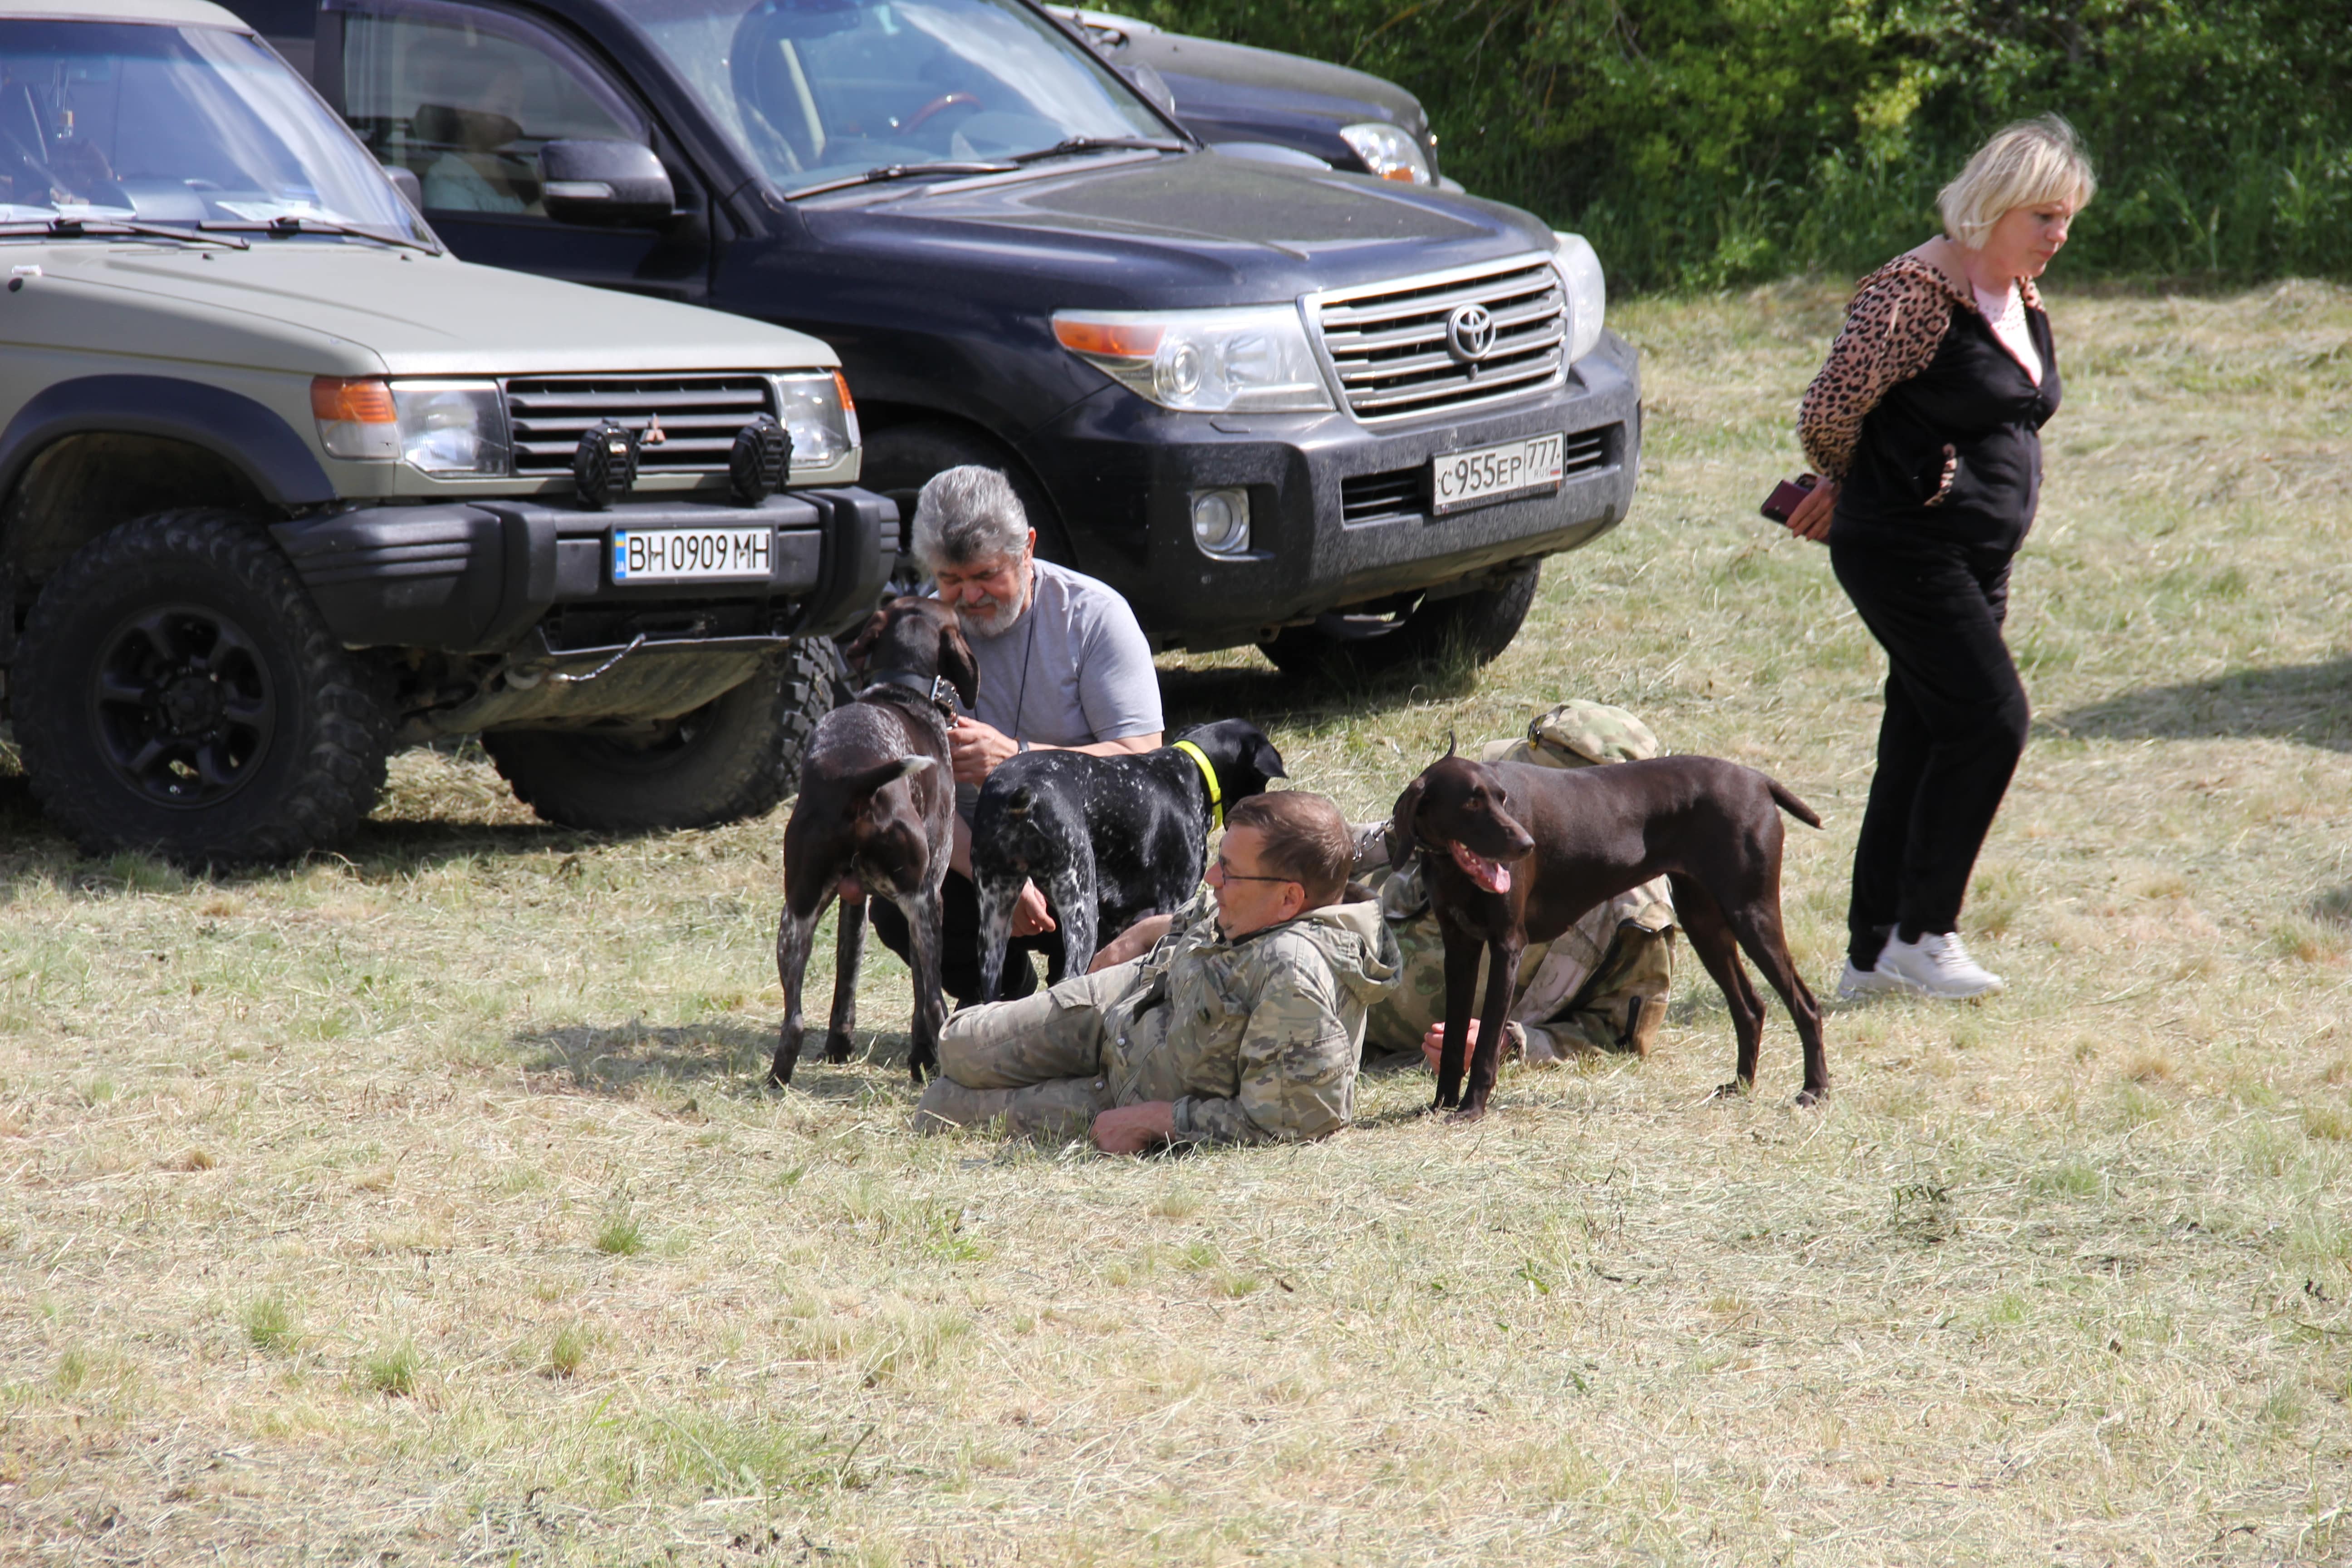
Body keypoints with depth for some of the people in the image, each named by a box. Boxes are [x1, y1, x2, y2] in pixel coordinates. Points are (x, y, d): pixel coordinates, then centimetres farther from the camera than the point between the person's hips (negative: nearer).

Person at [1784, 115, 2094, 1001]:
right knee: (1989, 721, -12)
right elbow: (1830, 412, -17)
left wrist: (1846, 495, 21)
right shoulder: (1918, 293, -17)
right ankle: (1920, 935, -3)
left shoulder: (2020, 297, 12)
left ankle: (1871, 956, 14)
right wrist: (1852, 490, 4)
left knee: (1922, 744, 9)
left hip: (1978, 561, 8)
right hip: (1907, 553, -8)